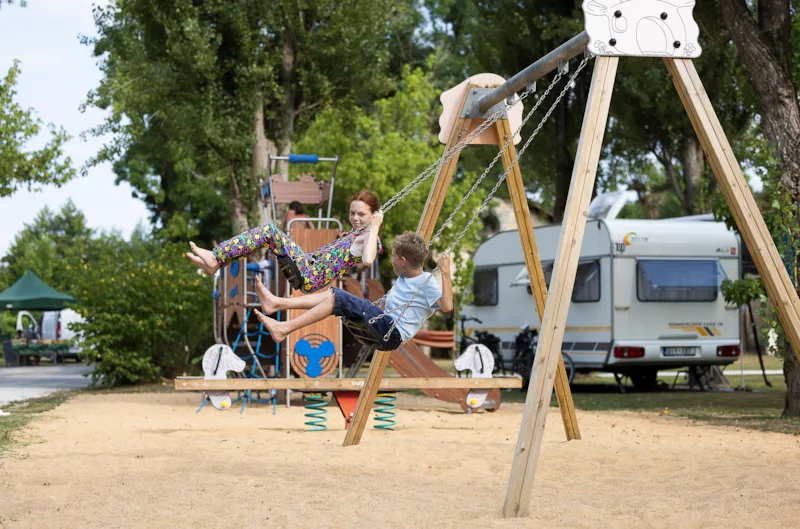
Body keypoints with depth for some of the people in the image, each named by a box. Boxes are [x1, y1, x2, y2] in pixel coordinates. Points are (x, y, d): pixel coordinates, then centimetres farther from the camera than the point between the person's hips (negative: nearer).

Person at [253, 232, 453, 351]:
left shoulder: (427, 283, -9)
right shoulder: (405, 277, 18)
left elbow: (446, 306, -24)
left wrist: (445, 273, -28)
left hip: (392, 334, -10)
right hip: (384, 327, 10)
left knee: (338, 298, -20)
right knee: (333, 293, 6)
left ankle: (284, 329, -22)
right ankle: (276, 303, -1)